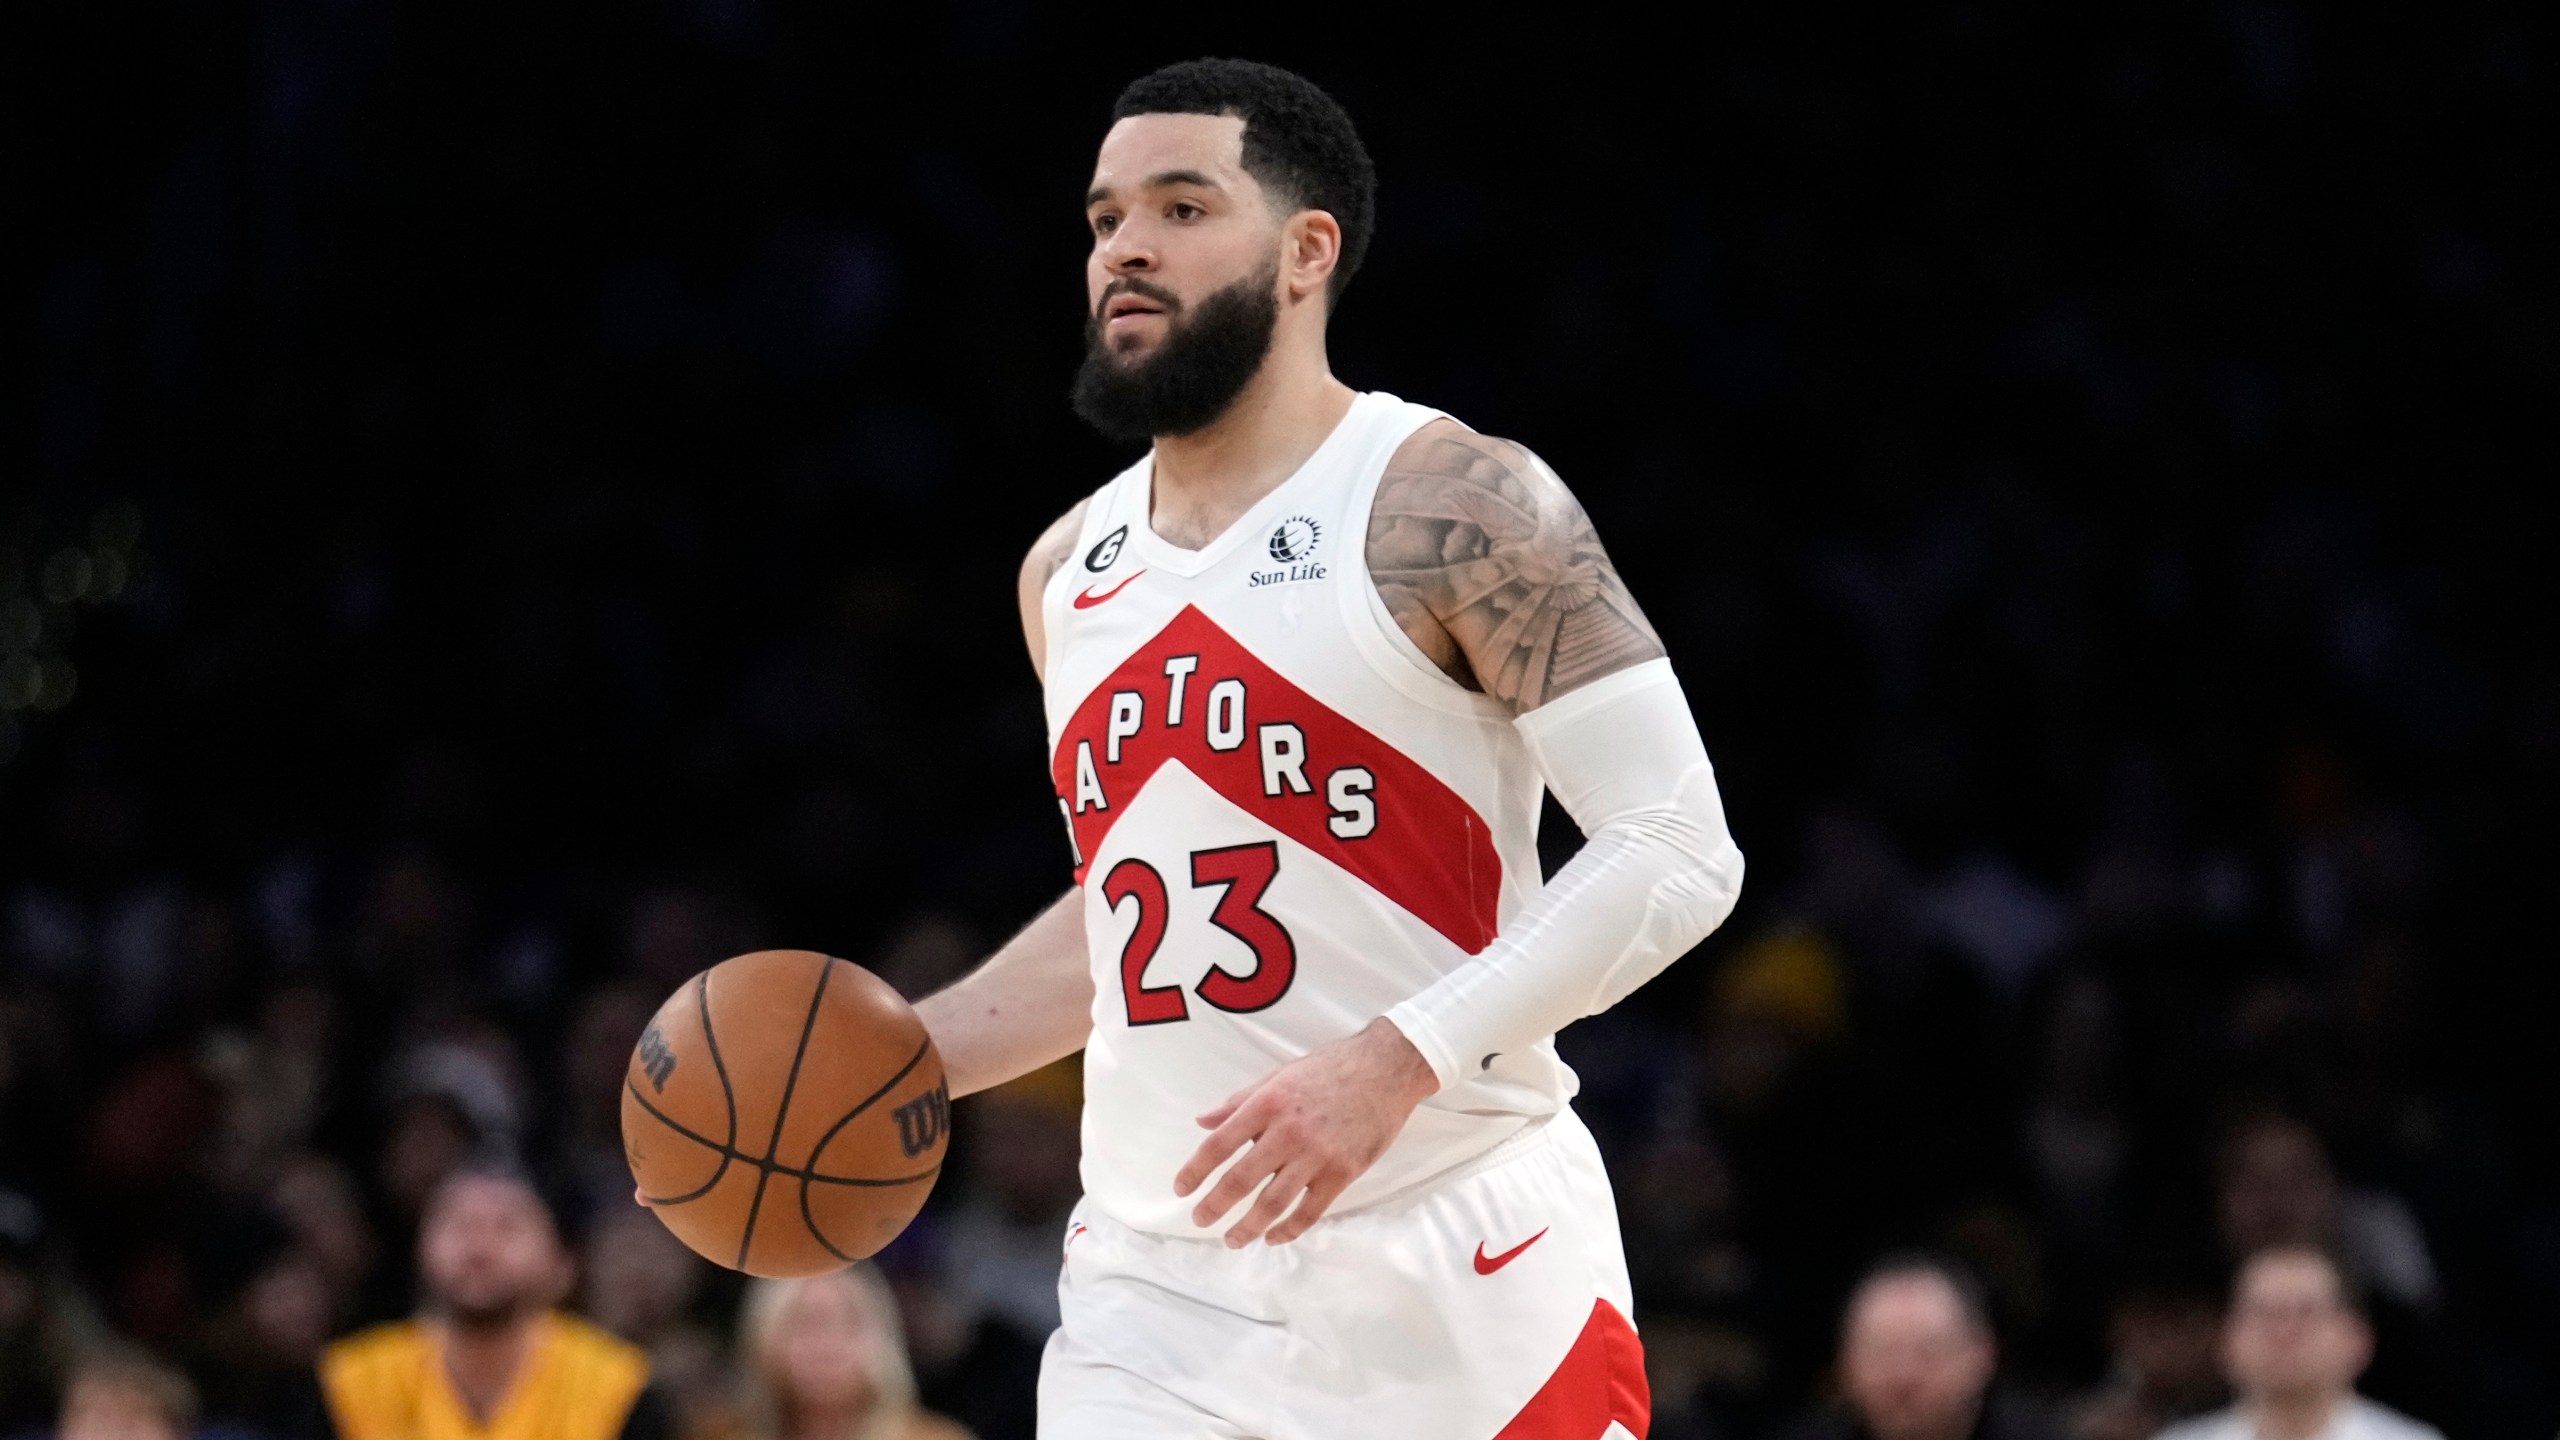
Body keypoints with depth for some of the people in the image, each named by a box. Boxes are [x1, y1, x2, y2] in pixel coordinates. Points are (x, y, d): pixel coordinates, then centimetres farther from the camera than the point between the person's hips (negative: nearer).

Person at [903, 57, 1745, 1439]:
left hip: (1461, 1281, -5)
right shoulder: (1070, 574, 14)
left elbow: (1677, 849, -13)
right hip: (1157, 1287, 5)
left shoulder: (1453, 508, -7)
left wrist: (1396, 1062, -23)